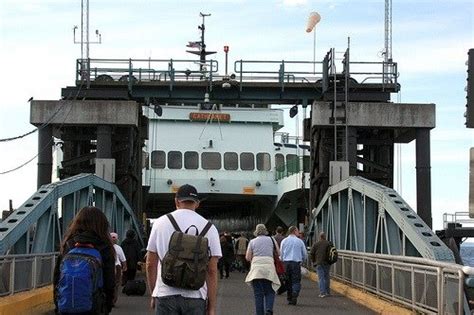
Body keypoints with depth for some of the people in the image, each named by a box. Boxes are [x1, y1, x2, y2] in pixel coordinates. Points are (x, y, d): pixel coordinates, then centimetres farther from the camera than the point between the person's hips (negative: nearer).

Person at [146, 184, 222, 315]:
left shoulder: (160, 223, 4)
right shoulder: (209, 227, 1)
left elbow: (150, 264, 6)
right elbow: (212, 271, -2)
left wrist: (153, 295, 18)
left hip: (166, 294, 1)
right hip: (196, 297, 0)